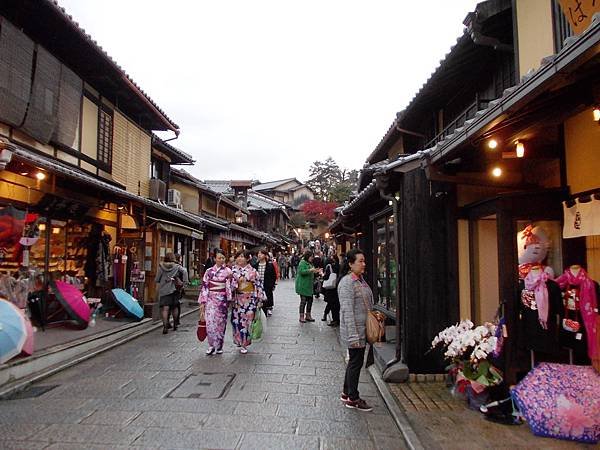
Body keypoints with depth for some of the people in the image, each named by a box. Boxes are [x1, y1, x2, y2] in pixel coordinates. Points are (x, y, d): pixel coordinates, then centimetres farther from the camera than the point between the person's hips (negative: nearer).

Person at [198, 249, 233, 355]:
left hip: (222, 300, 0)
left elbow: (230, 287, 1)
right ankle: (211, 345, 8)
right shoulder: (209, 271, 4)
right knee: (210, 323, -7)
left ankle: (219, 346, 19)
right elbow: (204, 287, 3)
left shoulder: (228, 271, 1)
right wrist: (202, 302, -1)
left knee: (220, 323, 5)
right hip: (211, 300, 1)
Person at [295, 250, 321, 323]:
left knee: (310, 300, 10)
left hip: (309, 285, 9)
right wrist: (310, 270, -31)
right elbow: (301, 271, -25)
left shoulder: (309, 263, 17)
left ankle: (308, 316, 20)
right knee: (303, 301, -4)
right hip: (303, 285, -9)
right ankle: (301, 317, 5)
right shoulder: (302, 262, -11)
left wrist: (315, 271, 9)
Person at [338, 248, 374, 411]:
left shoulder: (361, 280, 9)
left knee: (354, 361, 18)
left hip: (362, 329, 9)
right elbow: (347, 311, -23)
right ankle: (353, 399, 16)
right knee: (356, 362, 2)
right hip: (354, 330, -9)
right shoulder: (347, 283, -20)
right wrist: (353, 335, -24)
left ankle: (346, 393, 32)